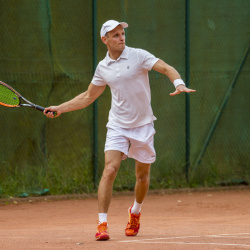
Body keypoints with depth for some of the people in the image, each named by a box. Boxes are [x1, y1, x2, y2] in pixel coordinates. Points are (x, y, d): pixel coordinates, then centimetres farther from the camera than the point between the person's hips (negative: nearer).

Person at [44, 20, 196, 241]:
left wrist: (179, 84, -32)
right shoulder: (103, 67, 4)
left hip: (143, 125, -1)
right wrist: (60, 108, 9)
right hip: (118, 126, 1)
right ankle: (102, 224, -17)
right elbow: (88, 97, 16)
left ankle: (135, 211, 40)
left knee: (143, 176, 10)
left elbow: (167, 69, -12)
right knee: (110, 170, -18)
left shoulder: (139, 56, -7)